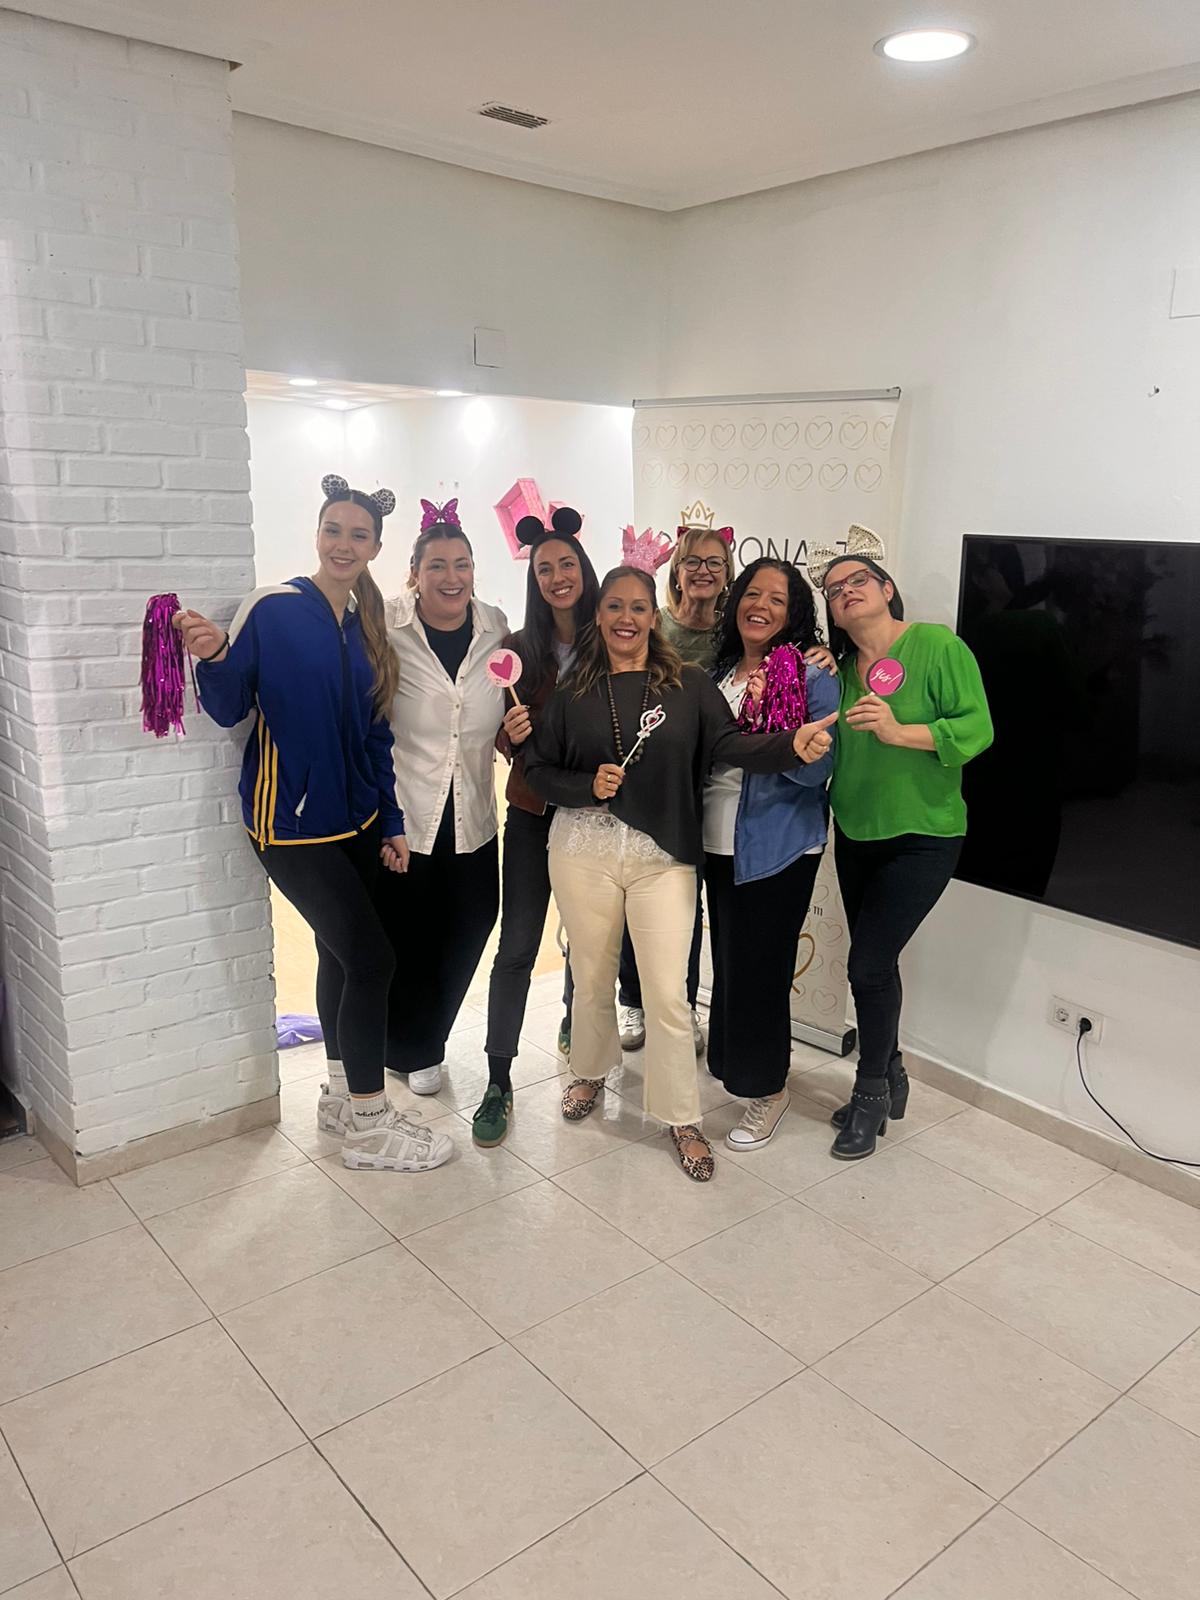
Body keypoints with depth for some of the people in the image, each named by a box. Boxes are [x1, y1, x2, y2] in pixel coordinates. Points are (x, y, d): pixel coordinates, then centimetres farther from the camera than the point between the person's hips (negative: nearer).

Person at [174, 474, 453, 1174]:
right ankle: (368, 1125, 7)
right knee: (370, 957, -7)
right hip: (293, 821, -7)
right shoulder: (272, 610, -11)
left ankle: (341, 1094, 31)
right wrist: (214, 658, -32)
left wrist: (392, 821, 11)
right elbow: (231, 709, -12)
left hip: (356, 819, 7)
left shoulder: (365, 626, 9)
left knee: (342, 953, 14)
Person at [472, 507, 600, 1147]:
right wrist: (511, 734, -16)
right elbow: (511, 739, 5)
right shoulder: (520, 647, 0)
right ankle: (498, 1082, 5)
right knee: (517, 945, -2)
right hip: (534, 811, 0)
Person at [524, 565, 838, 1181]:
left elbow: (729, 743, -13)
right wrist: (588, 786, -13)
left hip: (663, 855, -1)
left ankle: (681, 1118, 16)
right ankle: (590, 1072, 42)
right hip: (584, 851, 2)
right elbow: (539, 770, 6)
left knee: (668, 994, -1)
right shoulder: (573, 693, 4)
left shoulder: (689, 685, 0)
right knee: (593, 978, 15)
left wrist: (792, 745, -31)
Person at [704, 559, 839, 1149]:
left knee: (758, 969, 1)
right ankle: (731, 1067, 37)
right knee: (727, 963, 17)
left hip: (777, 850, -6)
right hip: (718, 845, 6)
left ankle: (767, 1089, 21)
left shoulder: (813, 679, -10)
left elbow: (816, 768, -18)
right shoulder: (718, 674, 9)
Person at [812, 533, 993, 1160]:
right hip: (855, 835, 6)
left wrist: (899, 731, -29)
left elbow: (976, 728, -17)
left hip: (922, 837, -6)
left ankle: (871, 1093, 13)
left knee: (870, 961, -8)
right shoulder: (840, 669, 4)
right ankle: (888, 1079, 33)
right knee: (873, 962, 13)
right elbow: (830, 752, 9)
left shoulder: (937, 645, -12)